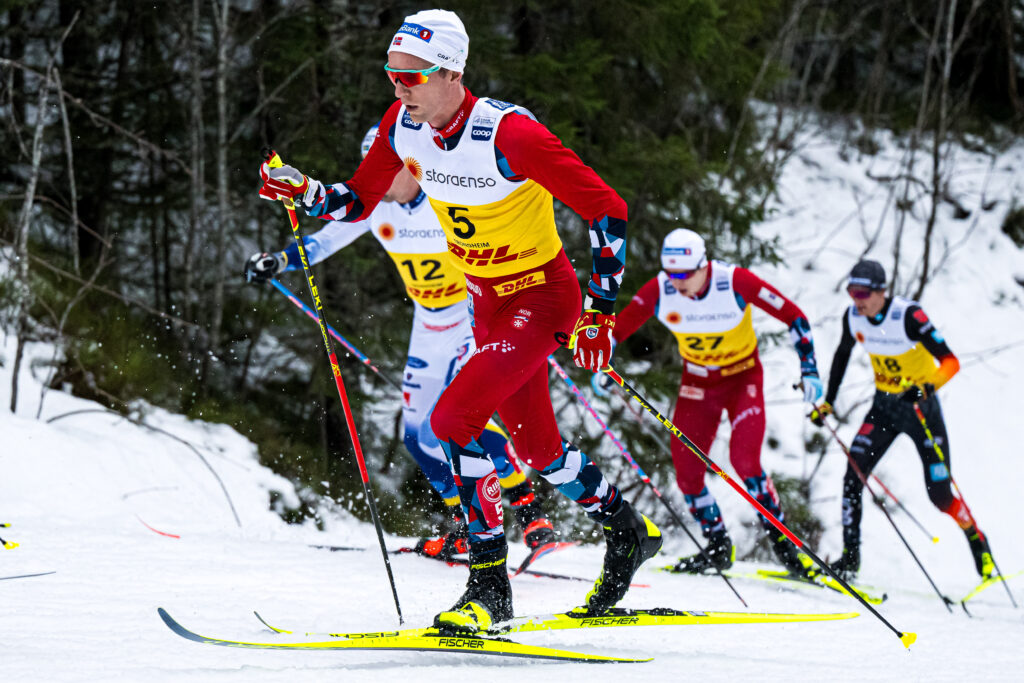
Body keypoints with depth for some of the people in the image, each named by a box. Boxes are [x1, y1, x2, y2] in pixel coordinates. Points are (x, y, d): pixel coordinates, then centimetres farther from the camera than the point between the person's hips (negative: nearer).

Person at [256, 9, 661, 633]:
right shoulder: (404, 126, -8)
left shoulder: (508, 134, -28)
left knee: (453, 418, -22)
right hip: (488, 300, 8)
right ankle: (629, 533, 41)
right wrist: (304, 193, -15)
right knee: (537, 449, 16)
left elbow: (605, 207, -23)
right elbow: (358, 200, 6)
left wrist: (601, 310, -24)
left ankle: (489, 586, -14)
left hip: (543, 296, -8)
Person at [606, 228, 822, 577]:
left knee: (744, 460, -21)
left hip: (743, 377, -4)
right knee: (686, 468, -4)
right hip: (698, 383, 4)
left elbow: (794, 316, -20)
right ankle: (718, 547, 14)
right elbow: (619, 328, -5)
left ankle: (782, 542, -6)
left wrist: (809, 369, -22)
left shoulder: (735, 282, -27)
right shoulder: (659, 290, -19)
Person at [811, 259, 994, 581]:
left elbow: (951, 362, -28)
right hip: (884, 407, 5)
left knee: (940, 495, -4)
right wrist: (827, 402, 9)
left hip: (922, 407, -5)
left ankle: (976, 540, 25)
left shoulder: (909, 316, -26)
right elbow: (842, 354, 12)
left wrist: (927, 387, -46)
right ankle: (850, 557, -5)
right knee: (853, 476, -13)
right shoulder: (853, 317, -10)